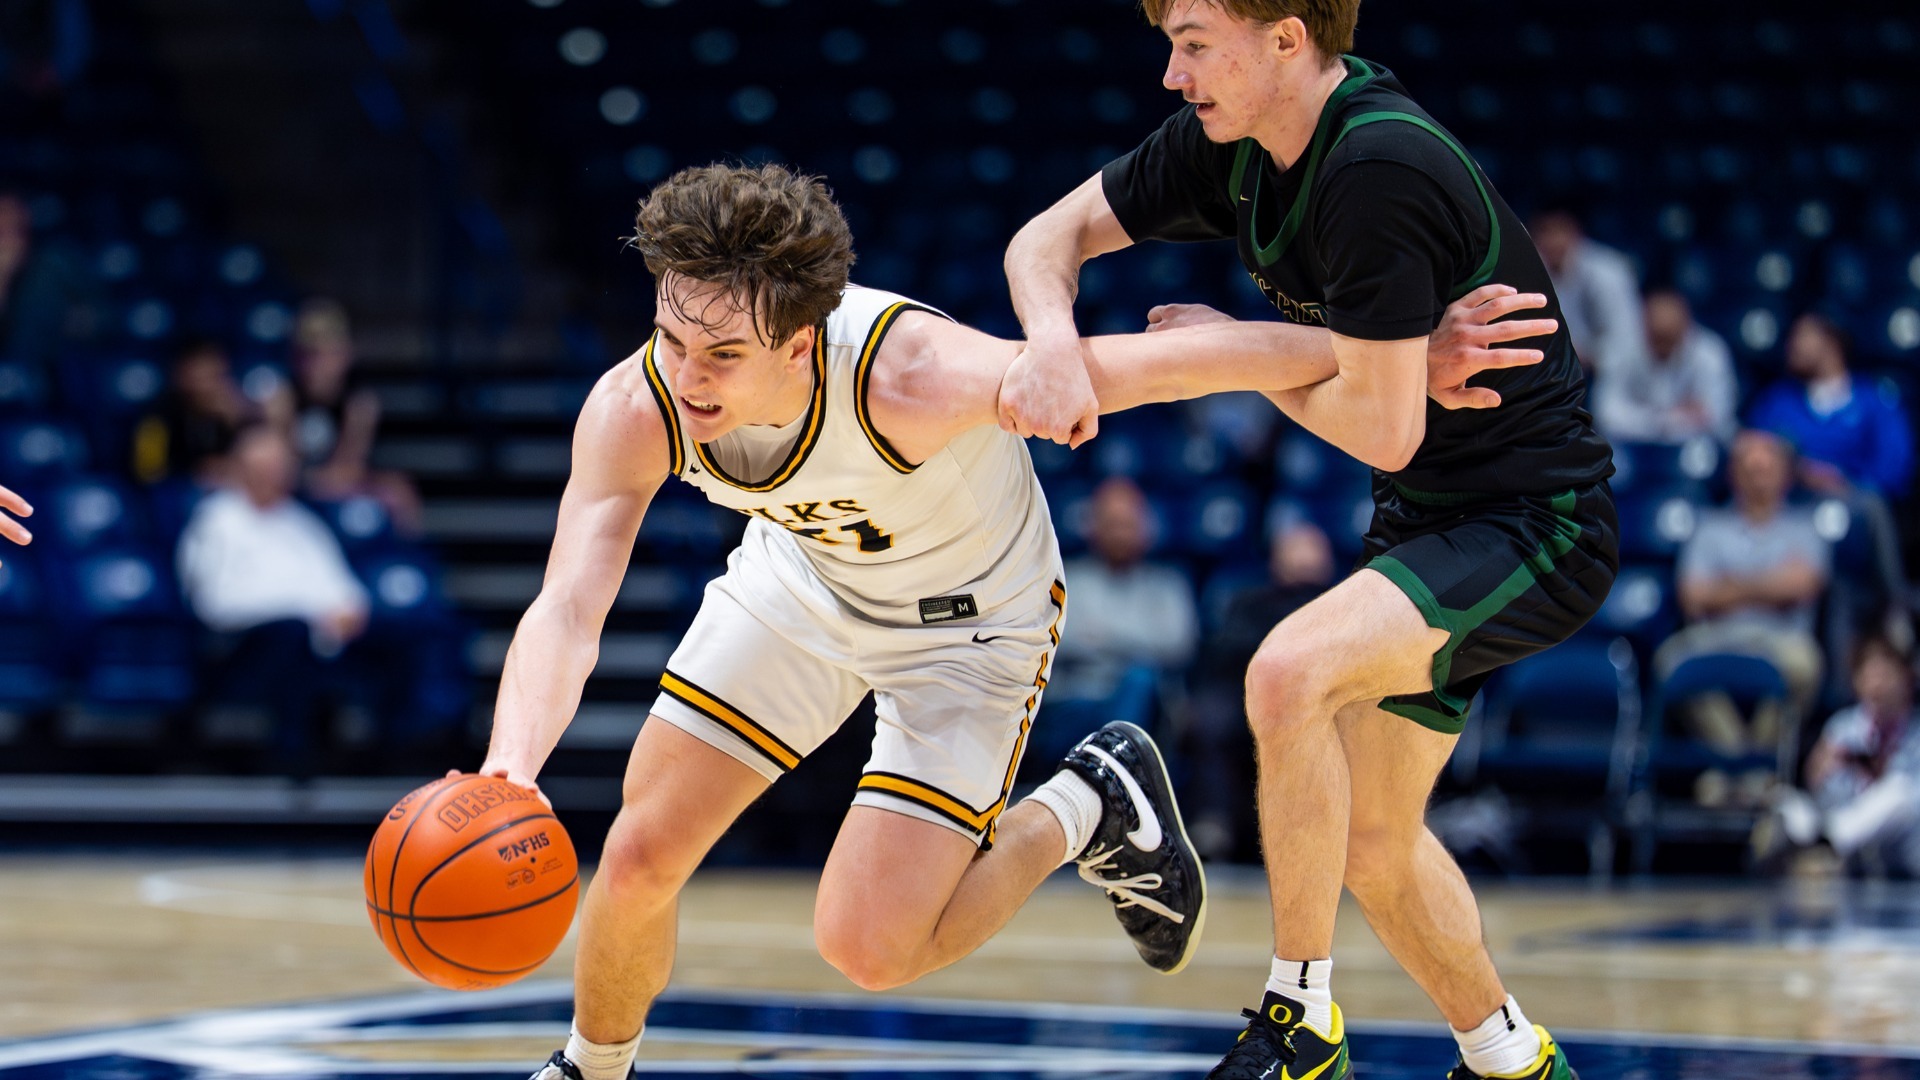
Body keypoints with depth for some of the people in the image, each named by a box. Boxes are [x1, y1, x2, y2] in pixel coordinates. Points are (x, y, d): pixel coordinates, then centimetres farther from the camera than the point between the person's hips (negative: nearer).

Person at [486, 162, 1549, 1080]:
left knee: (868, 947, -11)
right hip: (802, 578, 4)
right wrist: (507, 776, -55)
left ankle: (1084, 812, 14)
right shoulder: (635, 409, -30)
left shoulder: (906, 379, -42)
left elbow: (1169, 363, -35)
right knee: (640, 855, -2)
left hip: (969, 623, -4)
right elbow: (568, 610, -34)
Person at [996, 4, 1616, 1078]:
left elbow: (1382, 430, -27)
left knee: (1291, 671, -31)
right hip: (1429, 517, 10)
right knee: (1370, 846, 15)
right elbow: (1049, 238, 2)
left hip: (1538, 526, -10)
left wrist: (1236, 350, -11)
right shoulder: (1229, 142, -2)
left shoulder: (1379, 169, -28)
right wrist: (1055, 343, -21)